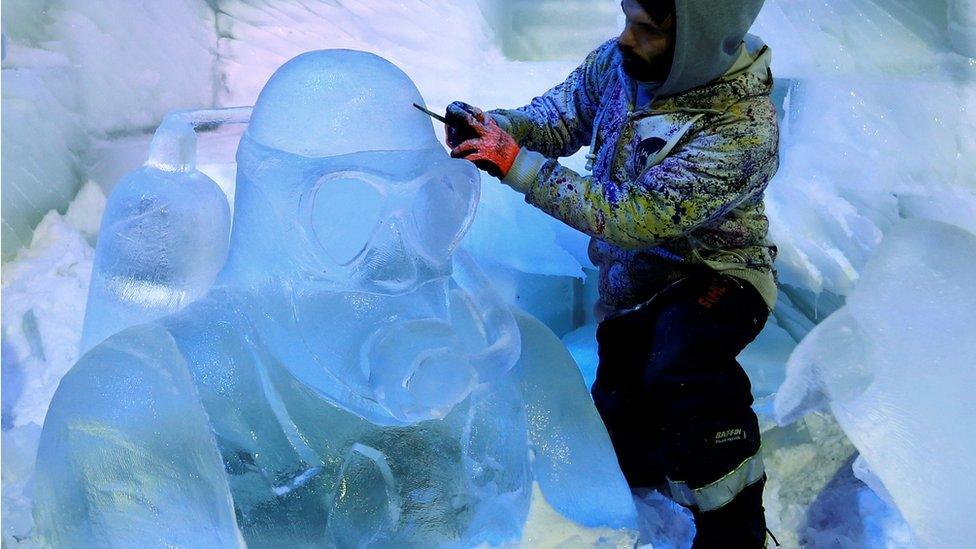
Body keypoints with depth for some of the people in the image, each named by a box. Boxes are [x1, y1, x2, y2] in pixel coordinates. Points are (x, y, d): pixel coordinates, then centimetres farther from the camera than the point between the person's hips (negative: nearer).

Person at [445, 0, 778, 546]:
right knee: (624, 445, 8)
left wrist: (517, 164, -32)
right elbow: (561, 115, 4)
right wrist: (496, 125, -18)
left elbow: (633, 216, -33)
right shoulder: (619, 60, -11)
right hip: (630, 285, 6)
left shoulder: (744, 131, -29)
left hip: (712, 276, -6)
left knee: (680, 370, -36)